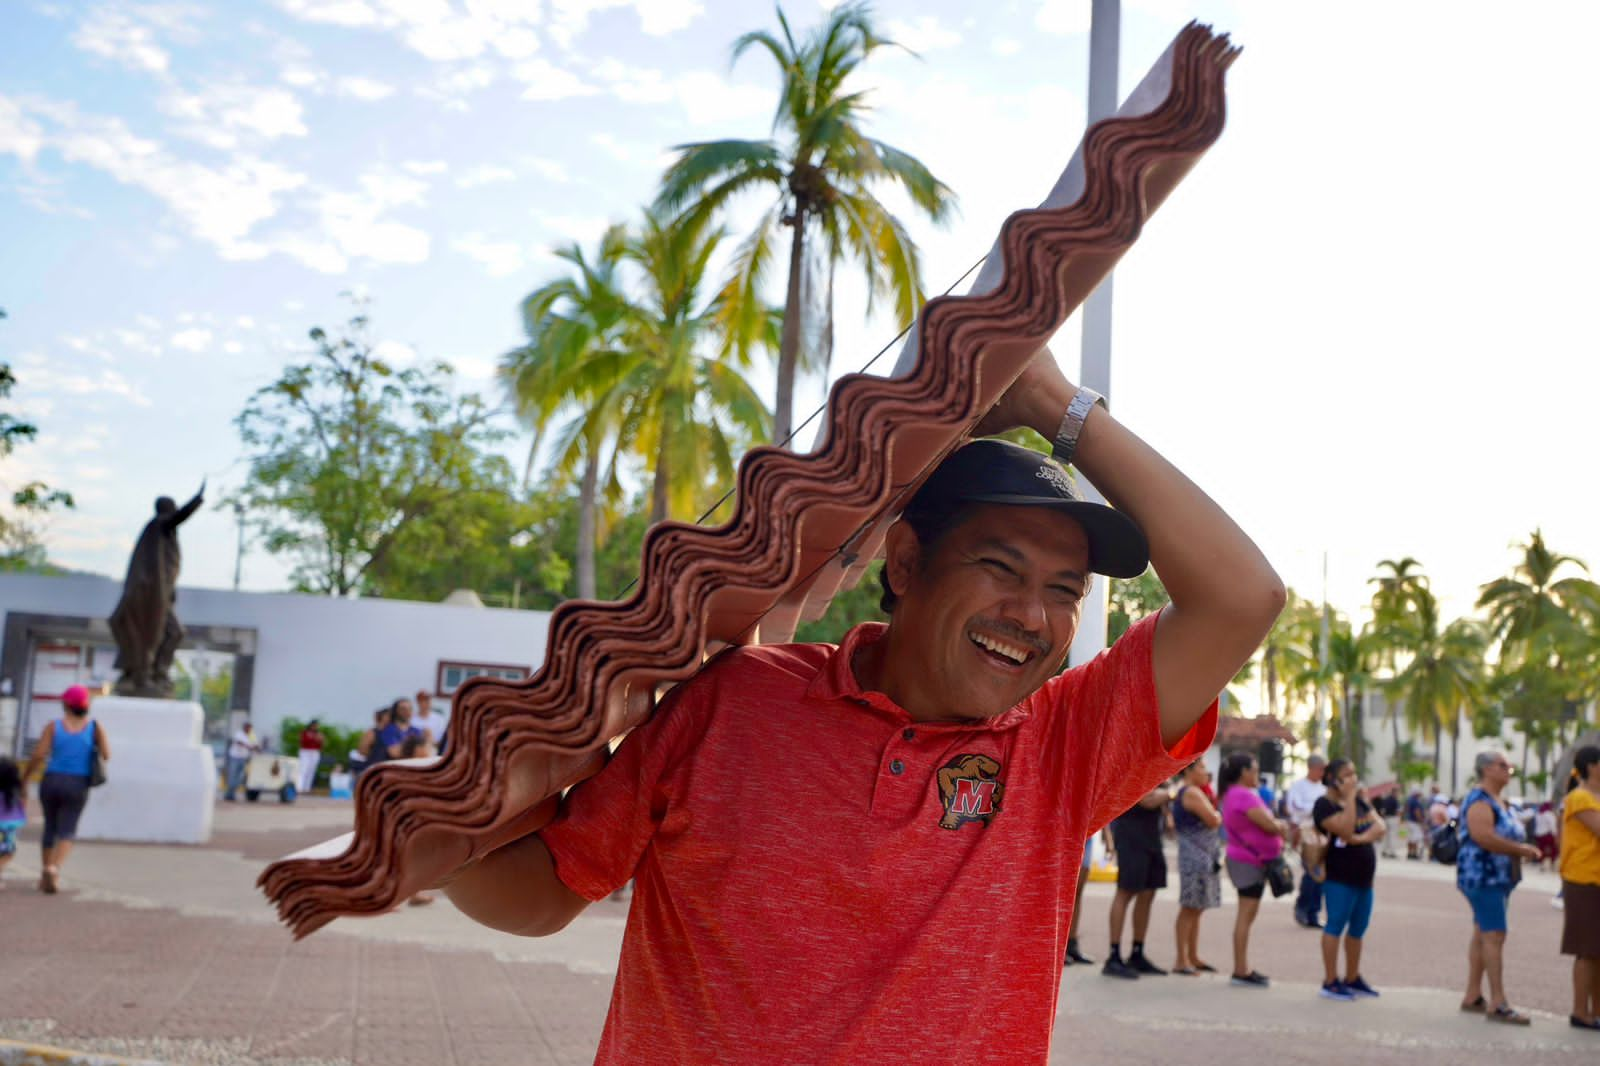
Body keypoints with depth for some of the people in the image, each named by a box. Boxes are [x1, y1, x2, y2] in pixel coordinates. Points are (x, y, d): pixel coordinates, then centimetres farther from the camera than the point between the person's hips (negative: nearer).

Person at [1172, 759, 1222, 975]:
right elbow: (1213, 820, -20)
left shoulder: (1182, 792, 17)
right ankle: (1181, 960, -3)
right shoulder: (1192, 793, -14)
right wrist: (1218, 813, 4)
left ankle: (1193, 957, 20)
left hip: (1204, 857, 10)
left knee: (1196, 909, 13)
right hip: (1196, 855, -10)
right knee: (1190, 908, -6)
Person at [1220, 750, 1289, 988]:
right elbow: (1269, 825, -20)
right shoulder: (1243, 796, -19)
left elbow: (1269, 823, 16)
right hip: (1248, 861, -11)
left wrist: (1278, 825, -3)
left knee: (1247, 915, 14)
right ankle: (1241, 972, -6)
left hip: (1254, 860, 11)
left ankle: (1243, 968, 19)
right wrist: (1282, 826, 0)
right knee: (1246, 915, -8)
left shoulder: (1237, 794, 15)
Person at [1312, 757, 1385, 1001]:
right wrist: (1349, 798, -20)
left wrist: (1362, 838, -15)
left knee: (1357, 929, 14)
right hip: (1340, 877, -8)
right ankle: (1330, 982, 1)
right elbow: (1345, 830, -23)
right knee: (1335, 927, -3)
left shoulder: (1359, 800, 14)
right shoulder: (1325, 804, -10)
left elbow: (1381, 826, 4)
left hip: (1364, 877, 8)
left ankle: (1353, 978, 24)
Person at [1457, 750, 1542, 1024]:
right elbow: (1483, 836, -26)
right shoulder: (1479, 800, -14)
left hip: (1499, 877, 10)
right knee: (1495, 935, -13)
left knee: (1482, 934, 12)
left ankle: (1473, 996, 18)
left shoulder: (1496, 801, 18)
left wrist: (1524, 849, 11)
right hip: (1482, 875, -10)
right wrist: (1521, 850, -20)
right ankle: (1498, 1004, -13)